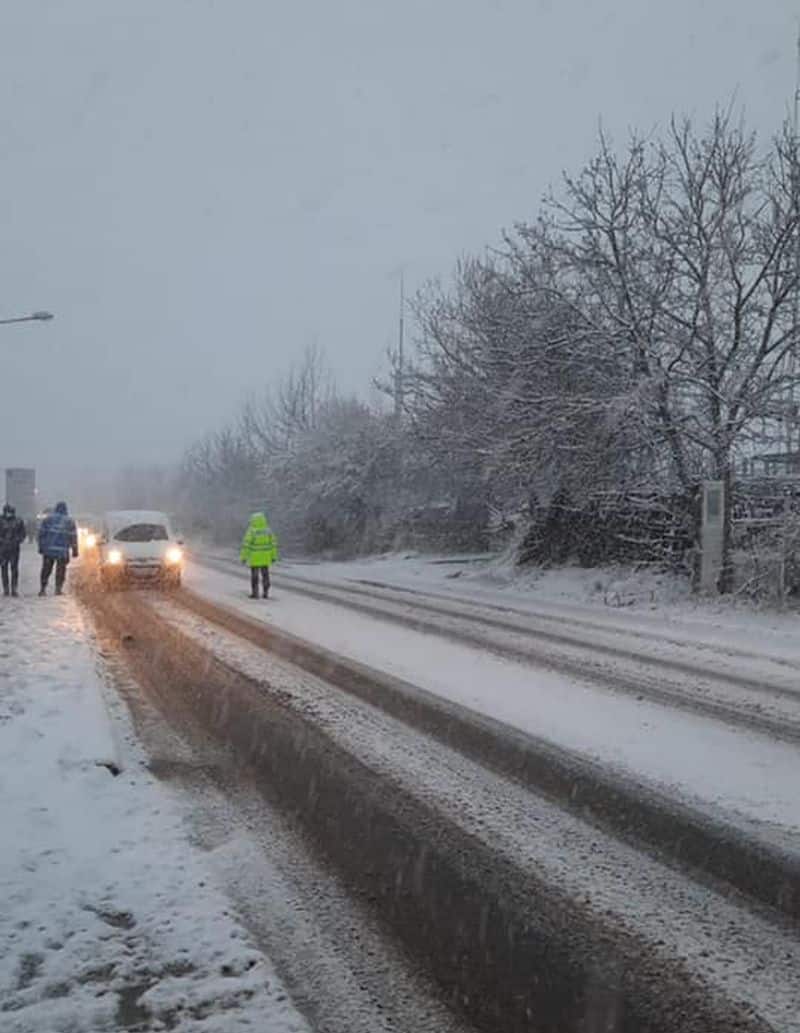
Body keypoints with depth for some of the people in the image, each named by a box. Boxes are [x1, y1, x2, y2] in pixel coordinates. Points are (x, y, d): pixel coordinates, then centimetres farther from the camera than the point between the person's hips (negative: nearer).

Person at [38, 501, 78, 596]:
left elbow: (41, 533, 3)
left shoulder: (48, 518, 4)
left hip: (48, 549, 1)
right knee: (60, 570, 5)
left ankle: (43, 589, 6)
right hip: (62, 551, -1)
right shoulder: (70, 521, 2)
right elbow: (73, 537, 1)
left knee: (46, 569, 8)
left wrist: (41, 546, 10)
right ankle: (58, 589, 0)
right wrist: (74, 550, 6)